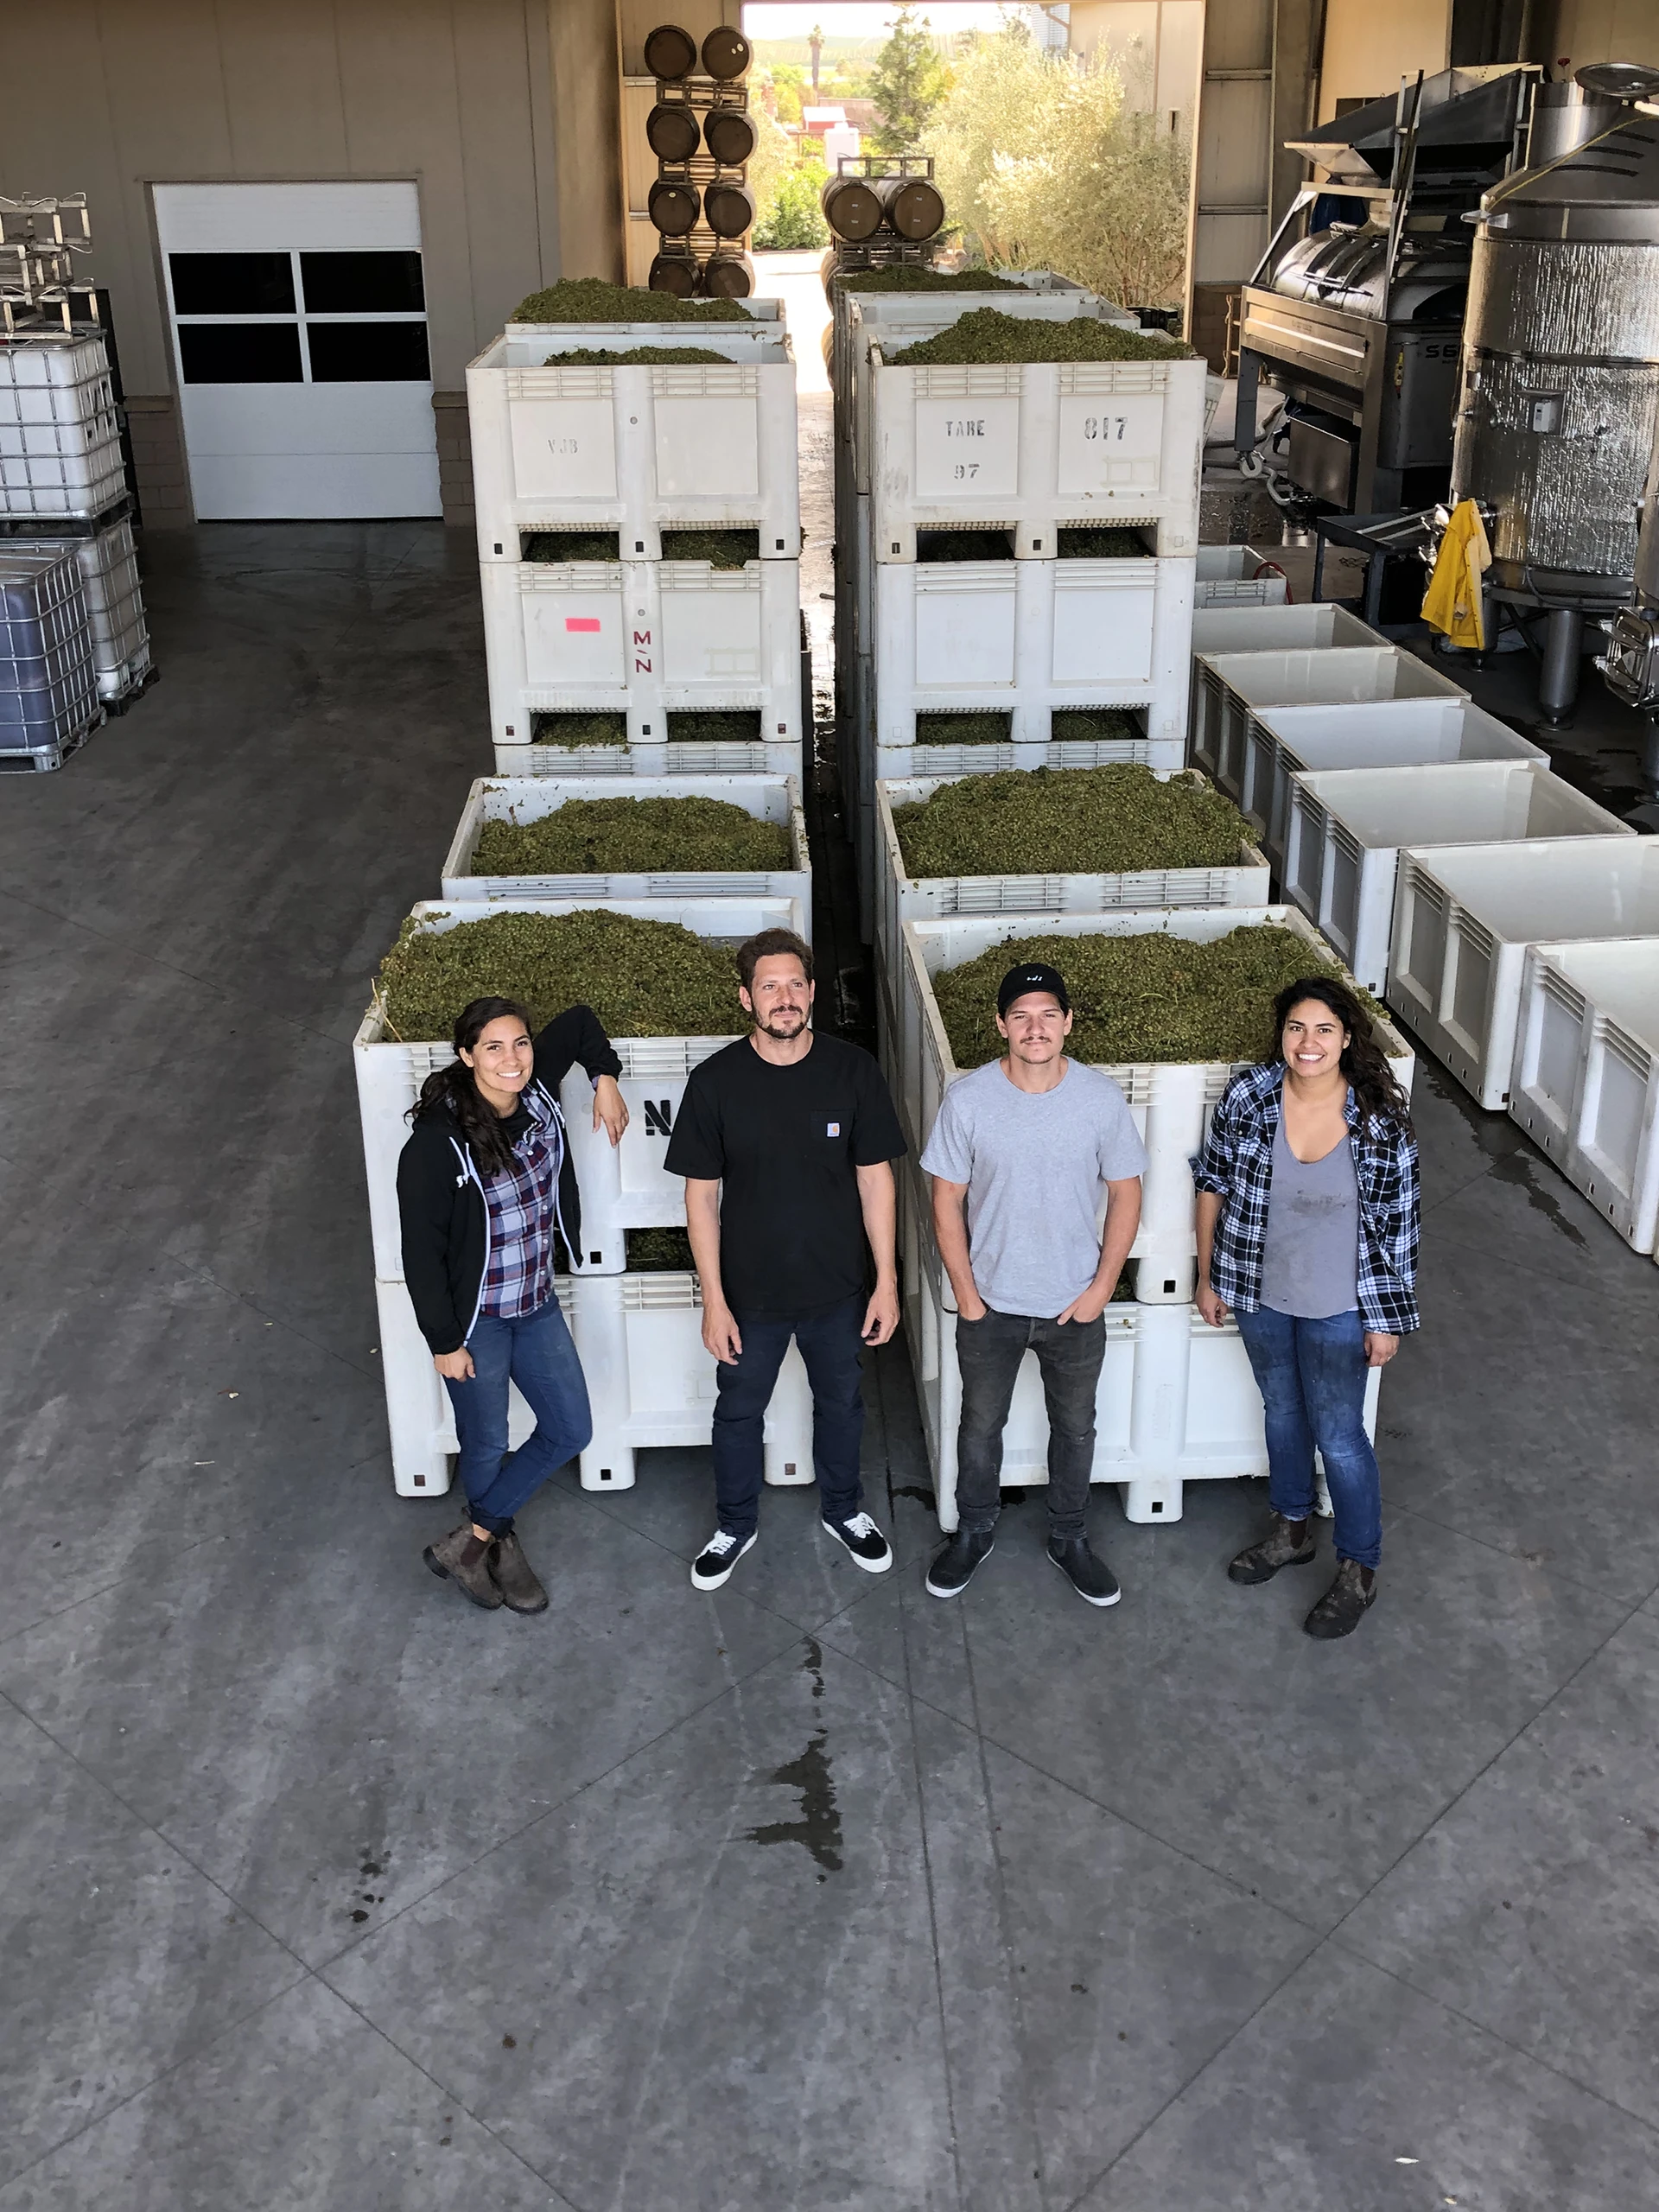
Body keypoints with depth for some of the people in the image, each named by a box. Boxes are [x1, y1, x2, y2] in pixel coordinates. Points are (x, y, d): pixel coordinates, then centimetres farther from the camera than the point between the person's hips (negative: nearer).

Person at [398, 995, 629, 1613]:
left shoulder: (536, 1089, -9)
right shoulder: (436, 1145, -25)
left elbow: (579, 1020, 11)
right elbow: (421, 1252, -18)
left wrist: (606, 1081, 5)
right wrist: (445, 1342, -14)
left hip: (537, 1305, 7)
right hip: (474, 1319, -7)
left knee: (570, 1429, 12)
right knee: (487, 1445, 12)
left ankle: (474, 1541, 24)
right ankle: (497, 1544, 39)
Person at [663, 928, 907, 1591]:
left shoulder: (852, 1070, -12)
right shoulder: (714, 1082, -14)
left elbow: (875, 1179, -5)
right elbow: (701, 1195, -9)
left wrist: (886, 1282, -6)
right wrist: (714, 1300, -10)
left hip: (838, 1287, 1)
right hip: (750, 1290, -1)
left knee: (840, 1403, 21)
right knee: (739, 1411, 18)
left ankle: (842, 1509, 46)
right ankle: (735, 1525, 42)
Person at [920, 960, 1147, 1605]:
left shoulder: (1102, 1098, -13)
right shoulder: (967, 1099, -15)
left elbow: (1125, 1195, -3)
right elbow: (947, 1200, -7)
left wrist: (1102, 1287, -6)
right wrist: (965, 1293, -7)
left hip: (1074, 1306, 1)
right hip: (991, 1304, 0)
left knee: (1075, 1427, 18)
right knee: (981, 1425, 17)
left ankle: (1068, 1538, 39)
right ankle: (975, 1532, 40)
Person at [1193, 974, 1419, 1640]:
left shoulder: (1380, 1120, -20)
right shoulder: (1248, 1096, -15)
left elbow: (1397, 1224, -11)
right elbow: (1213, 1184, -2)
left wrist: (1388, 1320, -6)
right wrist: (1208, 1278, 3)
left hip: (1338, 1306, -3)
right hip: (1259, 1293, 3)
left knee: (1338, 1435, 9)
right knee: (1281, 1411, 23)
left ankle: (1358, 1570, 30)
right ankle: (1291, 1529, 47)